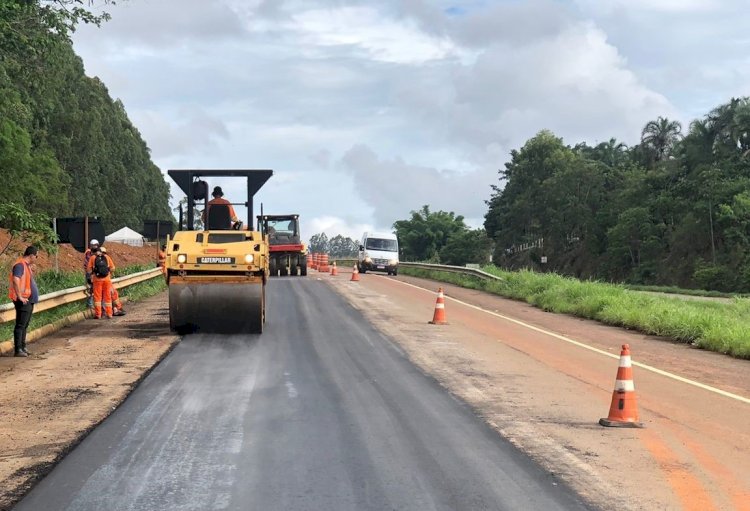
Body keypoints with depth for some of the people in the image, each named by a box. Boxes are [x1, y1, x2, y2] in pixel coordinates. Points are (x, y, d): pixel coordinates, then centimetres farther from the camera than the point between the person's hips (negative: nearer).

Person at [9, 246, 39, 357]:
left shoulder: (27, 265, 15)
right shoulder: (20, 265, -16)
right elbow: (15, 280, -29)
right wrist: (20, 297, -25)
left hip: (29, 300, 10)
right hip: (23, 301, -10)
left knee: (25, 325, 15)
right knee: (20, 325, -8)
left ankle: (23, 347, 23)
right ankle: (18, 350, -7)